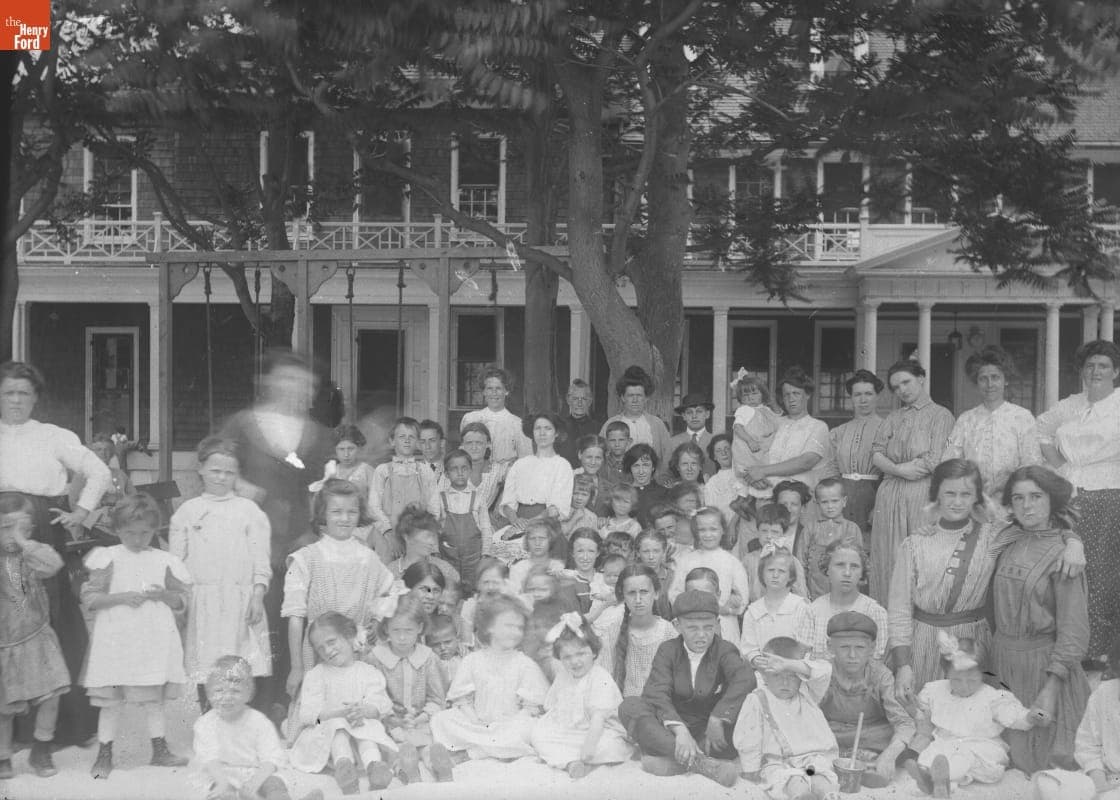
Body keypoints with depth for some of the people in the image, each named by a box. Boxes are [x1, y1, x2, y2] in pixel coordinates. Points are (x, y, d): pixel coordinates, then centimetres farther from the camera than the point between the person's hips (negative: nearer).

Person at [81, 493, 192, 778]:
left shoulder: (164, 561, 5)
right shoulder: (108, 558, -2)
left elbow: (181, 599, 8)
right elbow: (90, 597, -5)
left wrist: (163, 595, -11)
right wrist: (122, 597, -17)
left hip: (154, 640, 2)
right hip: (115, 639, -2)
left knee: (154, 698, 10)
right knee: (111, 700, 2)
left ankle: (159, 750, 19)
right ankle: (104, 754, 13)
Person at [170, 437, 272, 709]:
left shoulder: (248, 510, 7)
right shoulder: (187, 511, 10)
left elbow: (261, 556, 3)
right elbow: (176, 560, 9)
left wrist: (258, 594, -6)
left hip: (240, 600, -1)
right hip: (202, 602, 1)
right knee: (204, 670, 4)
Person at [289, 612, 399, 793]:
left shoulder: (369, 672, 10)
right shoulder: (315, 675, 8)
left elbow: (382, 706, -4)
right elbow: (307, 713, -7)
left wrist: (364, 711, -29)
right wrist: (341, 713, -24)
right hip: (324, 730, -1)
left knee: (369, 728, -32)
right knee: (337, 729, -33)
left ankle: (374, 765, -61)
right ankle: (343, 764, -63)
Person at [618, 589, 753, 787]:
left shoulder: (724, 651, -2)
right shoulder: (668, 651, 0)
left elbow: (746, 679, -24)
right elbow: (656, 693, -16)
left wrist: (717, 719, -35)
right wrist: (679, 729, -33)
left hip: (710, 734, -1)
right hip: (670, 732, 1)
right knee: (630, 706, -23)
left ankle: (674, 761, -34)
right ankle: (700, 762, -39)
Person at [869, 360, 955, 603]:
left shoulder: (940, 415, 4)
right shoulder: (893, 417, 19)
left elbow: (934, 461, -7)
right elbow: (876, 453, 9)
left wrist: (893, 466, -3)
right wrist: (898, 469, -10)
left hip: (922, 493, -5)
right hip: (889, 495, 5)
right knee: (887, 560, 2)